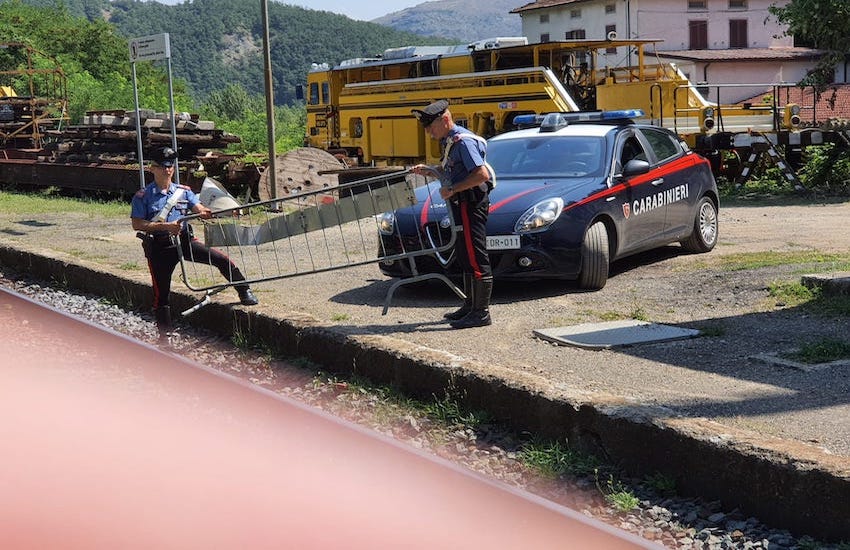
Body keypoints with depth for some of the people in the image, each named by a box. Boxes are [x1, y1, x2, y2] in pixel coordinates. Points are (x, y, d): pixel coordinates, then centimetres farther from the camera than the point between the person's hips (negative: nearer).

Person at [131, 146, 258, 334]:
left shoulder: (183, 192, 10)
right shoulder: (143, 196, 0)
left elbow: (199, 209, -4)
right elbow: (137, 224, -9)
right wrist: (166, 226, -20)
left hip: (184, 241, 2)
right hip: (159, 247, -2)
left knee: (222, 260, -12)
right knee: (161, 292, 1)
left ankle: (244, 292, 3)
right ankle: (164, 335, 11)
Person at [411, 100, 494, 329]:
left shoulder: (463, 141, -16)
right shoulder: (449, 141, 15)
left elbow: (481, 174, -24)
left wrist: (452, 189, -20)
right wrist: (429, 170, 13)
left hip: (471, 204, -11)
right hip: (462, 204, 11)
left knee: (476, 258, -7)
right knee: (465, 257, 17)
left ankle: (481, 312, -4)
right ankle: (471, 305, 27)